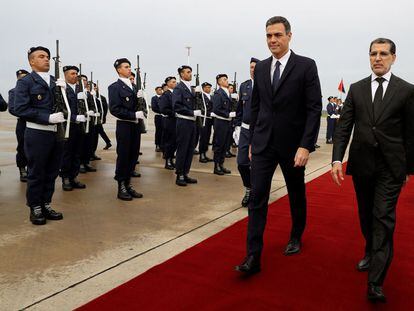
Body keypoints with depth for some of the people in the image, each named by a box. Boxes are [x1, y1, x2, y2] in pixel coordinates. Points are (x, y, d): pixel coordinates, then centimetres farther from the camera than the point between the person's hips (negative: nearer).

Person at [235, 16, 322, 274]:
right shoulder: (261, 67, 7)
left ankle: (296, 237, 40)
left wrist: (305, 146, -17)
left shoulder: (306, 66, -6)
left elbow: (314, 108, -10)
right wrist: (252, 141, 11)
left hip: (292, 144, -2)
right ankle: (253, 256, -1)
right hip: (263, 144, 3)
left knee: (297, 195, 16)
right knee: (257, 198, -5)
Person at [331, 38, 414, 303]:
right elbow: (344, 126, 1)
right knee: (366, 216, 17)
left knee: (384, 219, -5)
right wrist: (337, 159, -9)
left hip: (391, 167, -3)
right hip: (361, 163, 3)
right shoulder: (357, 89, 6)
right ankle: (371, 253, 41)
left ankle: (376, 282, -4)